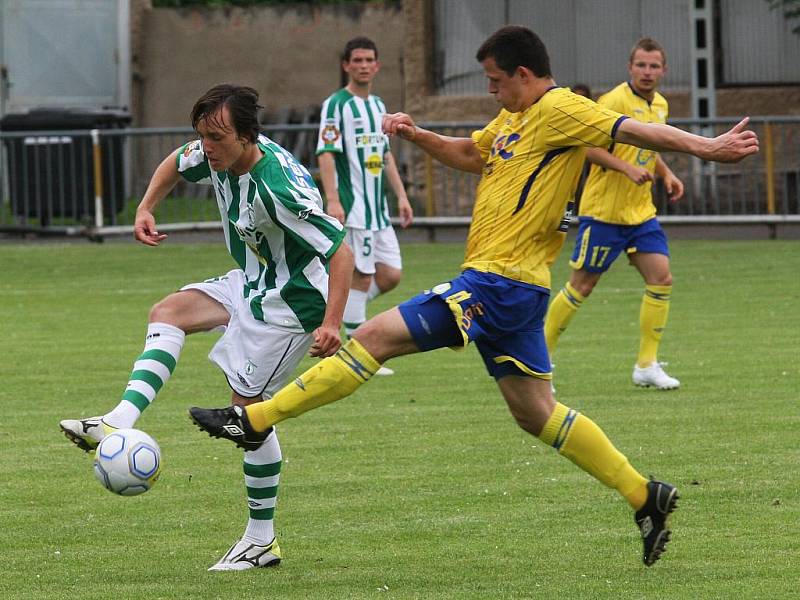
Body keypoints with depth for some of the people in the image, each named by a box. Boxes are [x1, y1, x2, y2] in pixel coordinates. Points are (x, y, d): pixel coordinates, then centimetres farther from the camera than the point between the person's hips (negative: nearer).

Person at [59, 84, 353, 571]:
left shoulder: (278, 188, -32)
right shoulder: (218, 155, -6)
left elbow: (340, 250, -32)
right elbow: (176, 165, 18)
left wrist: (331, 324, -39)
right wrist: (146, 209, 3)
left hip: (291, 303, -9)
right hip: (251, 284, 9)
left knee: (249, 408, -5)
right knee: (168, 312, 2)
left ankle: (262, 540, 5)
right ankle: (121, 422, -14)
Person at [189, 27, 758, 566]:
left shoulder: (560, 110, -10)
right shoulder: (515, 117, 19)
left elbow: (631, 130, -17)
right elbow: (469, 154, 33)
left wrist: (705, 146, -27)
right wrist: (417, 135, 17)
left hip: (501, 283, -11)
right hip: (508, 287, 11)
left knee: (376, 336, -10)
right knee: (535, 412, 13)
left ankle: (253, 420, -8)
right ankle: (646, 496, 14)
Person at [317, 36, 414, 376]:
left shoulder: (378, 106, 17)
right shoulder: (336, 104, -7)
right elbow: (326, 154, -13)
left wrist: (401, 196, 18)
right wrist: (332, 200, -22)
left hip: (378, 208, 8)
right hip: (353, 207, -8)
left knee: (390, 275, 4)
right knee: (361, 275, -7)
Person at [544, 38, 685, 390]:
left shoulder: (660, 106, 11)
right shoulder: (616, 101, -15)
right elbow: (590, 148, -20)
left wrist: (666, 175, 10)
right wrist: (628, 169, -31)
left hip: (641, 211, 7)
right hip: (604, 211, -7)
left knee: (661, 278, -5)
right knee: (582, 285, -1)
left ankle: (647, 366, 2)